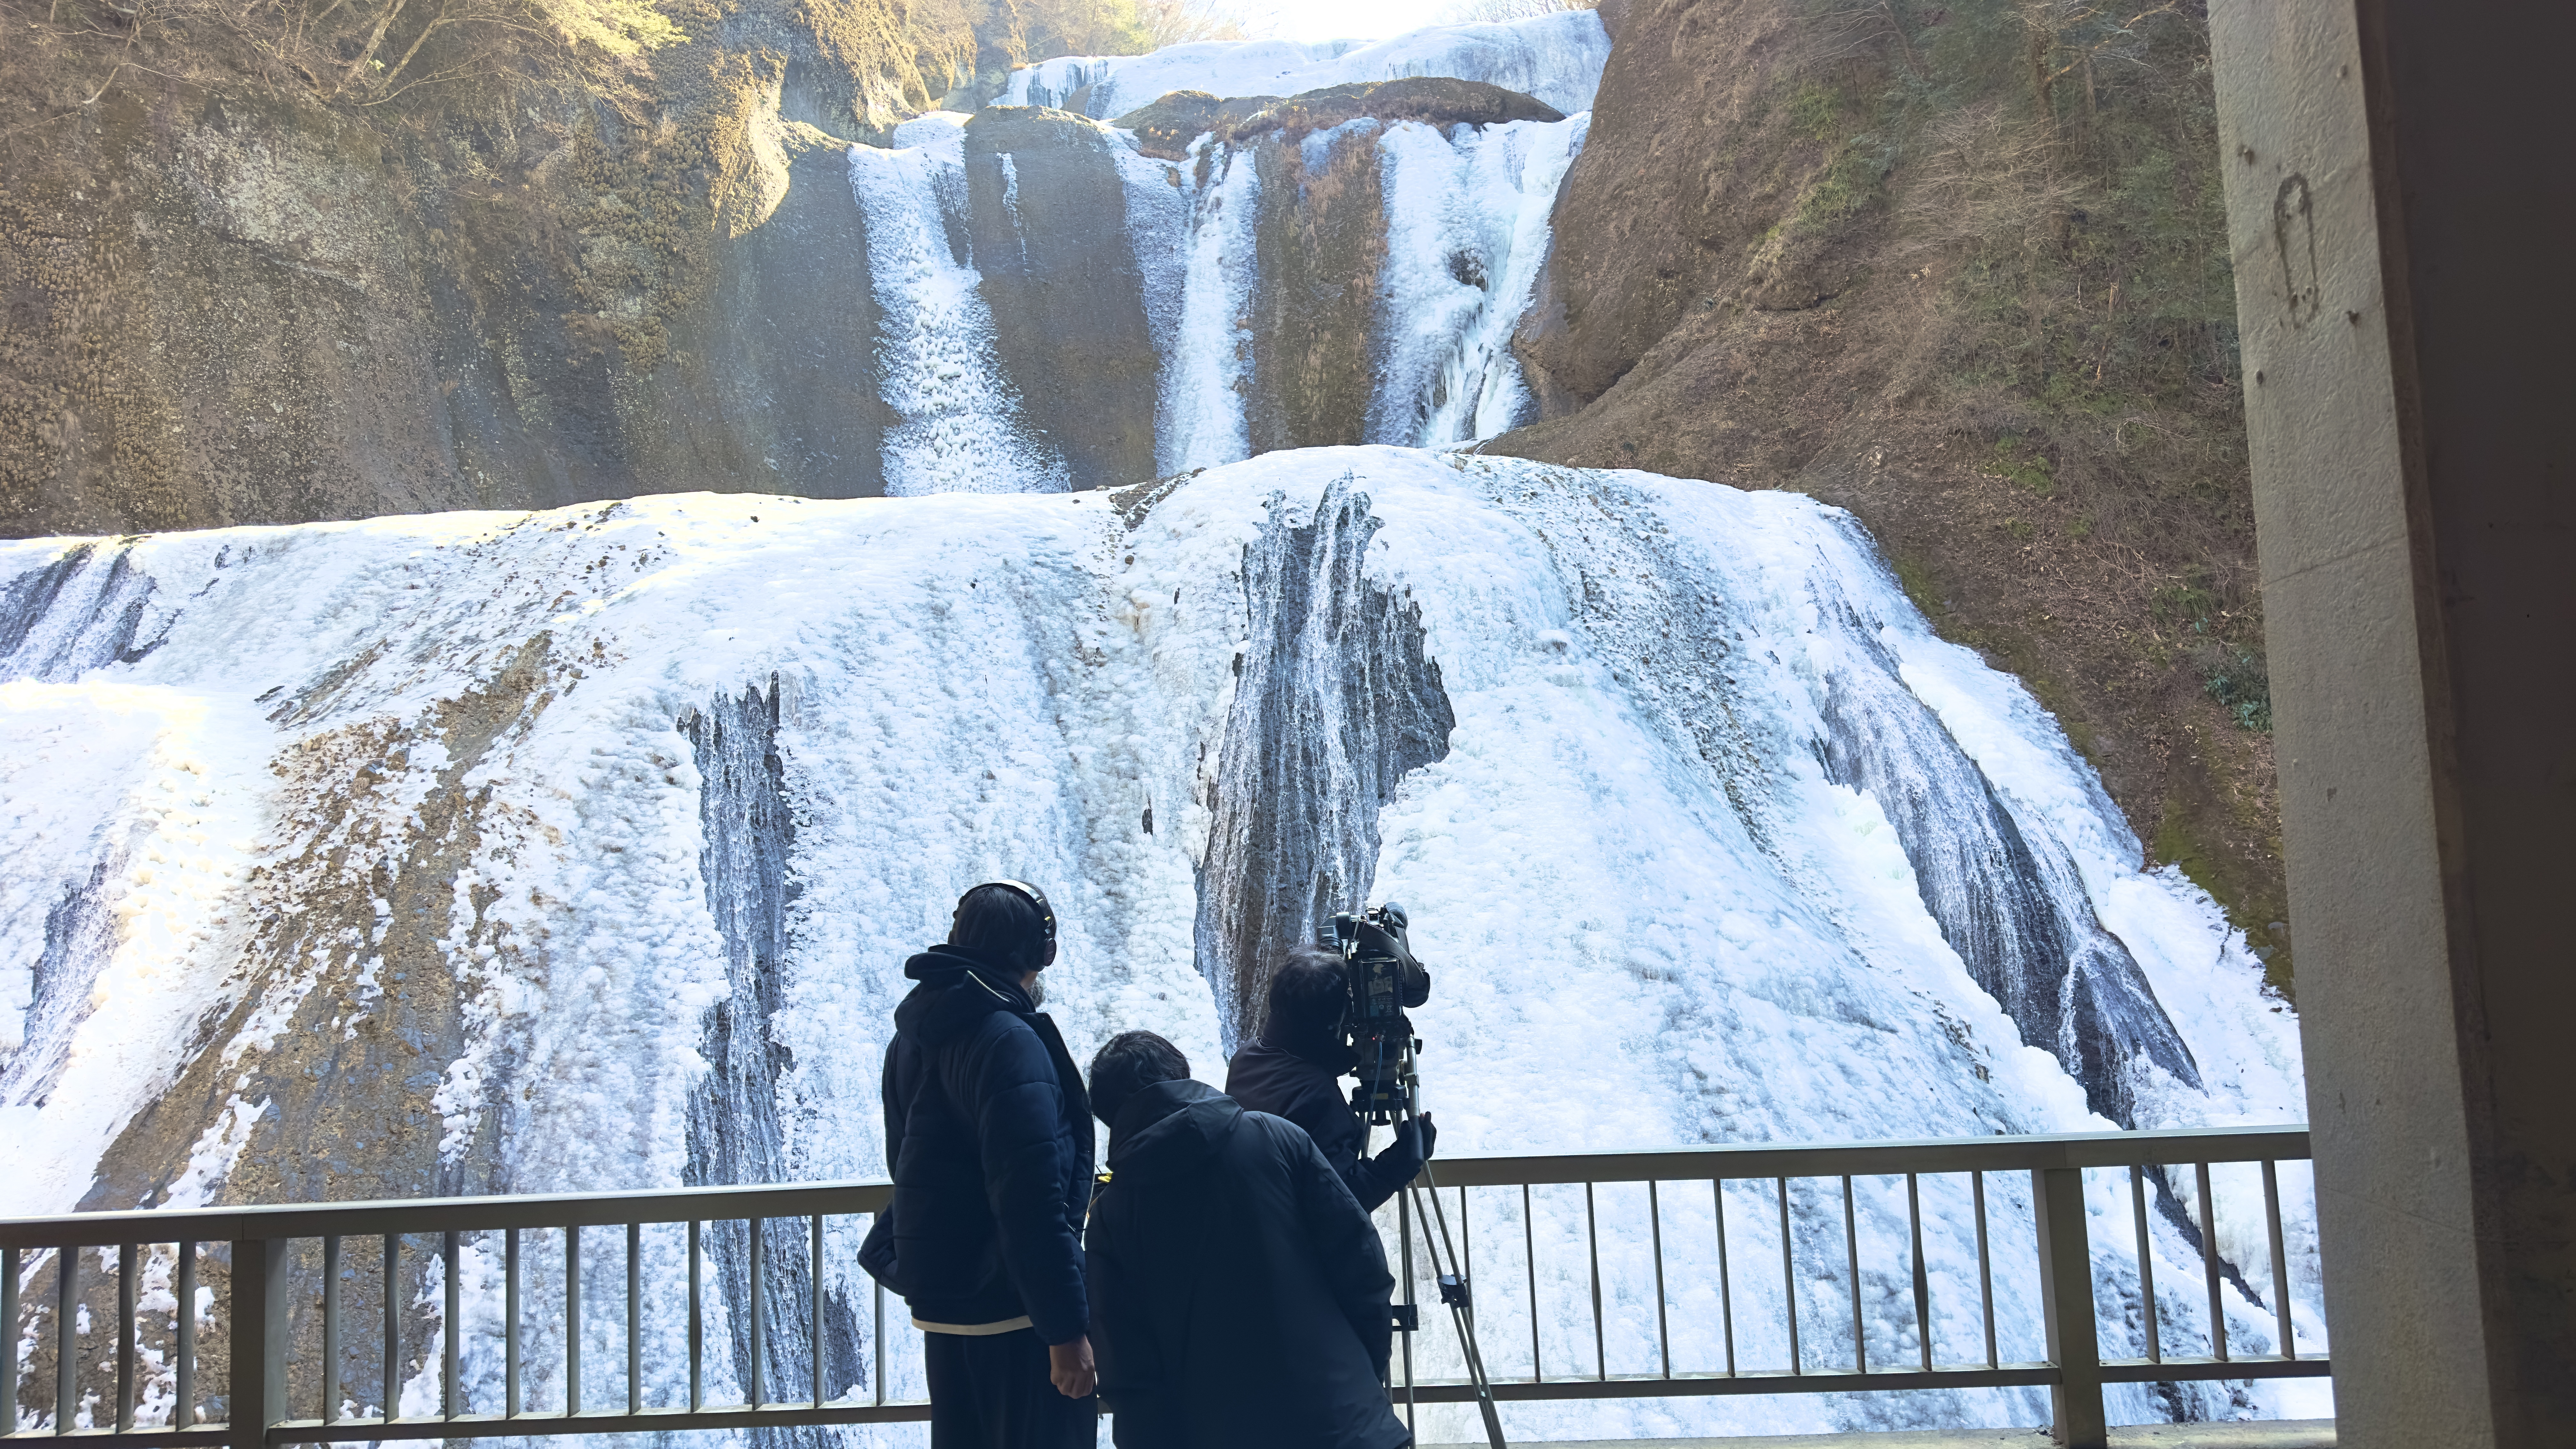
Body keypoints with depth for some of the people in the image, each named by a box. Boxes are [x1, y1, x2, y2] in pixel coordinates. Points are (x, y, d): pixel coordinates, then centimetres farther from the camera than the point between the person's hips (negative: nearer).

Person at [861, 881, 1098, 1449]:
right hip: (1014, 1311, -9)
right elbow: (1033, 1203, -26)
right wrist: (1067, 1328, -23)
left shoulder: (912, 1036, 8)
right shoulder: (1010, 1042, -20)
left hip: (940, 1301, 9)